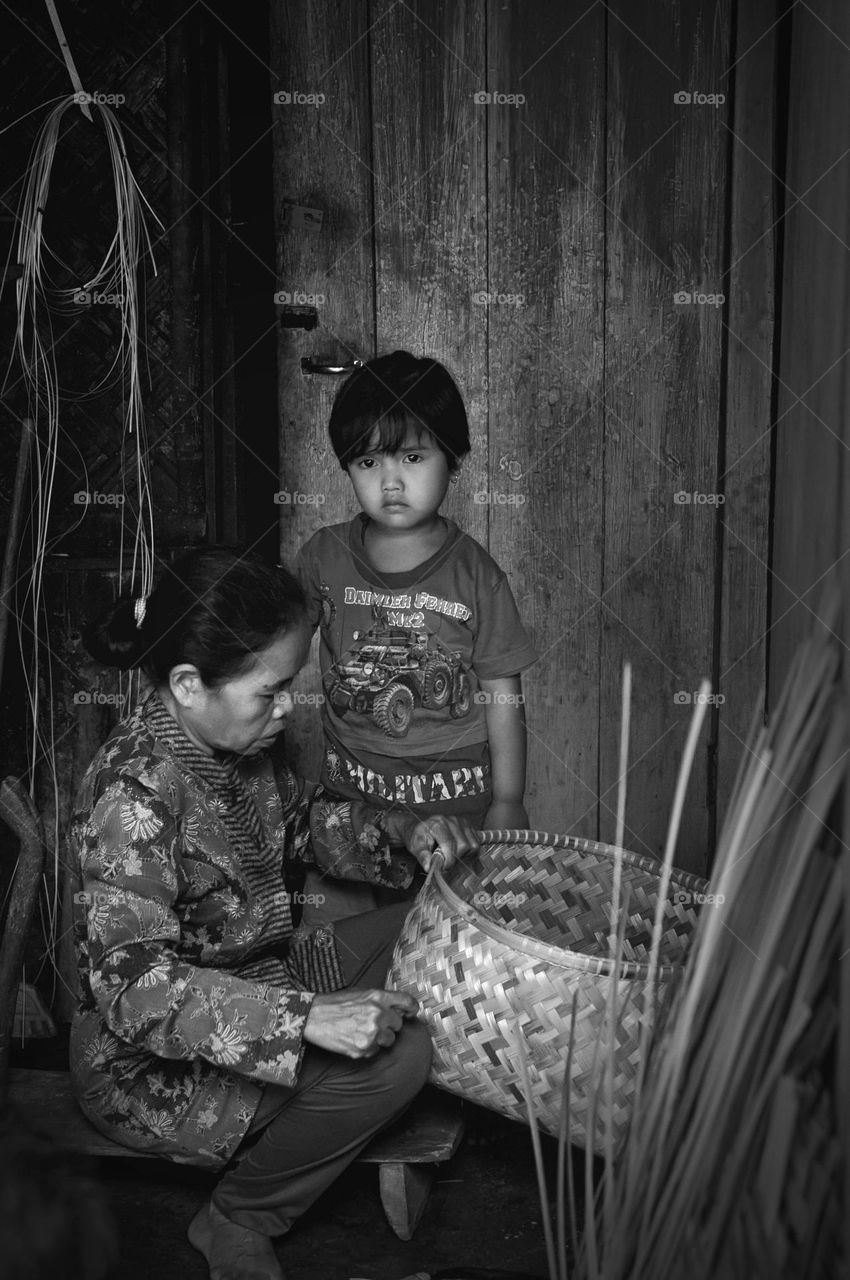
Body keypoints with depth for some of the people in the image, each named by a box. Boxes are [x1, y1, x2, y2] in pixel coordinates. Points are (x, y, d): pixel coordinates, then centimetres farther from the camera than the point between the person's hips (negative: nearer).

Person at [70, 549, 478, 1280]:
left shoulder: (235, 743, -4)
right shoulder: (134, 793, -30)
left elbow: (302, 819, 15)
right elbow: (134, 985, -35)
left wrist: (403, 831, -3)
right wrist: (307, 1019, -41)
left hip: (259, 977, 9)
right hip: (153, 1065, -9)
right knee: (392, 1055, -25)